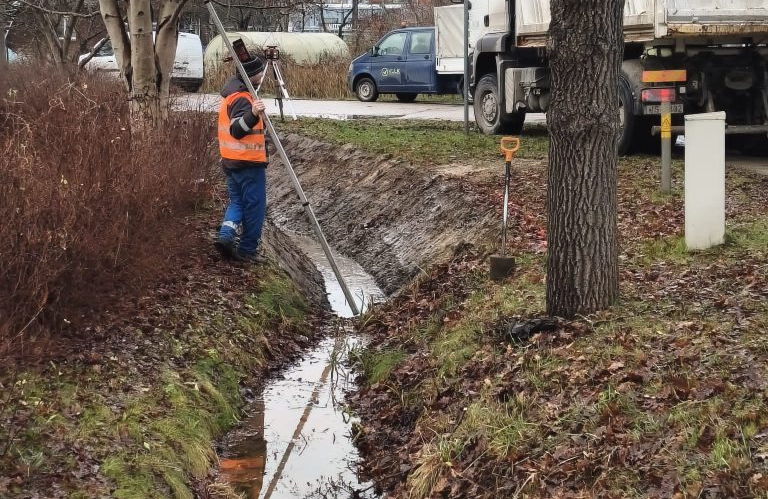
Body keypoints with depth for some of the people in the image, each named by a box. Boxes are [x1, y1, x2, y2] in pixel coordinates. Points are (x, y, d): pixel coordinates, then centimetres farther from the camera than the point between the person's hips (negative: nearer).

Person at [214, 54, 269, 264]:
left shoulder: (231, 93, 11)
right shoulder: (243, 99, -20)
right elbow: (237, 130, -31)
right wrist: (253, 114, -46)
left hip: (231, 160, 9)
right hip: (249, 162, -9)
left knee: (237, 201, 16)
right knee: (255, 206, 1)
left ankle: (226, 235, -3)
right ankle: (248, 250, 6)